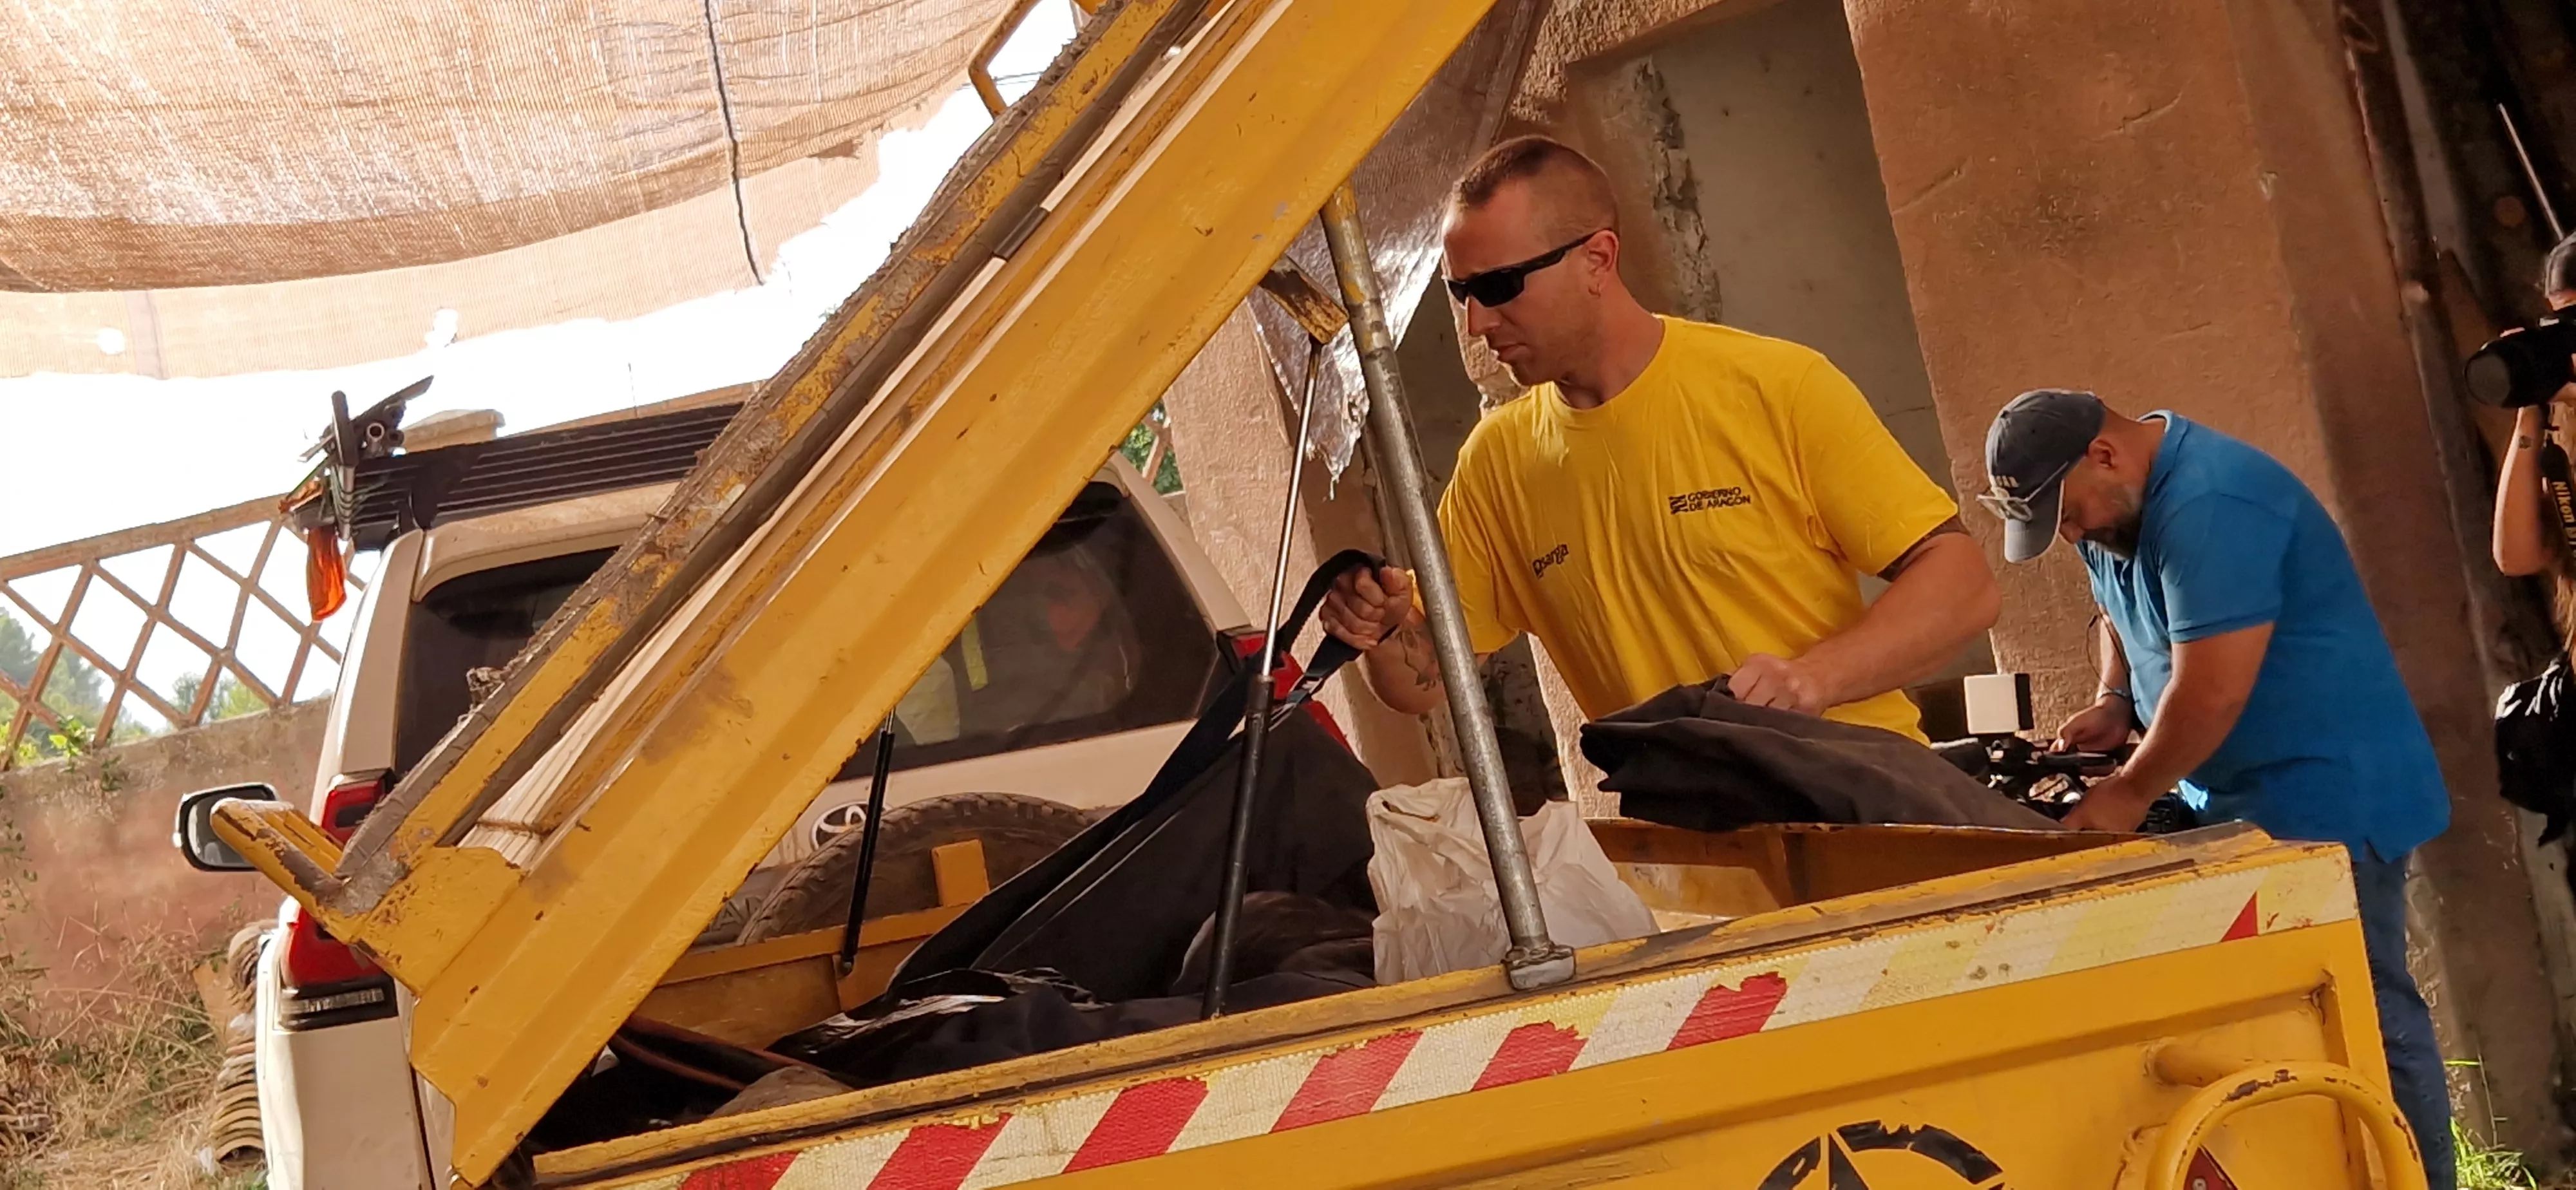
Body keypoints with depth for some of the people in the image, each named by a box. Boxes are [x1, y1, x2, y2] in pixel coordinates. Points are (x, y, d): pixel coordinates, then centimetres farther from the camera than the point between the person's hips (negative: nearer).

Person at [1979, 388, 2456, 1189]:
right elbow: (2131, 622, 24)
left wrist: (2130, 793, -14)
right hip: (2246, 799, 10)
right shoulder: (2119, 507, 8)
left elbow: (2213, 689, -26)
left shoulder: (2210, 506, -24)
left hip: (2327, 794, -10)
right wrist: (2115, 703, 4)